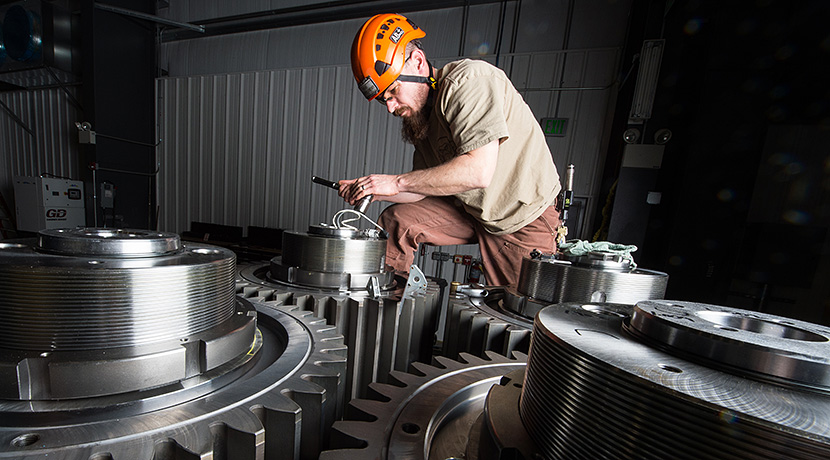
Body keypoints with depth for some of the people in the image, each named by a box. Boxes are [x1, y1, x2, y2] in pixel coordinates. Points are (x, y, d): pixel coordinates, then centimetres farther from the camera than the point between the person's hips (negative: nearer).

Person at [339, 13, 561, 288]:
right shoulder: (418, 113, 3)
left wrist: (397, 182, -29)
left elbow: (479, 170, -35)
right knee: (395, 221, -6)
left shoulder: (469, 80, -22)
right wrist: (369, 189, -11)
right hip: (470, 210, 6)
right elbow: (425, 189, 2)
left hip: (526, 217, -6)